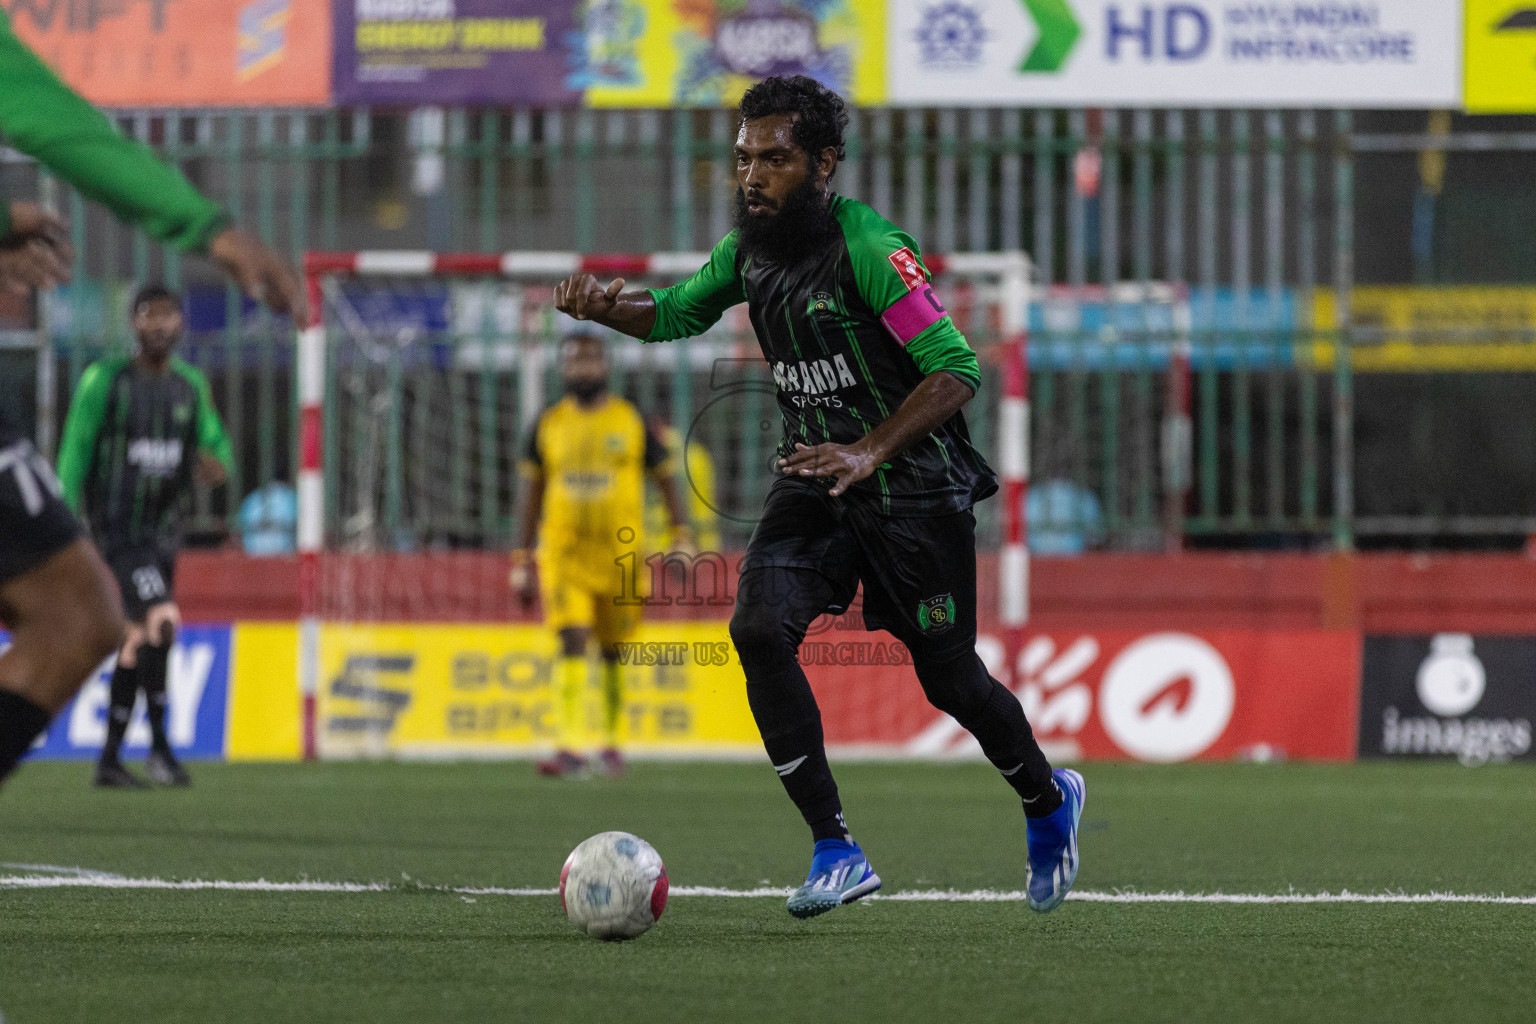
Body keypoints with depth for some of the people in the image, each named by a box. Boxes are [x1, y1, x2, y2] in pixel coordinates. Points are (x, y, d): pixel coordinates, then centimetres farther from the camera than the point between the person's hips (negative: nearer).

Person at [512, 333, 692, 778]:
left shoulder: (630, 421, 1)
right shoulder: (549, 424, 6)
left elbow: (665, 478, 7)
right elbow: (533, 492, 12)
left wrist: (682, 540, -4)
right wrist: (522, 561, 9)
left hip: (619, 554, 0)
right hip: (564, 554, 0)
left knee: (613, 651, 8)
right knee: (572, 644, -14)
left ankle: (613, 742, 25)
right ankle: (571, 749, -21)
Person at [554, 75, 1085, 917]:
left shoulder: (870, 249, -22)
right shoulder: (752, 247, 1)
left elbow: (955, 370, -24)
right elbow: (676, 313, 18)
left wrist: (869, 453, -34)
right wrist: (605, 306, -4)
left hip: (914, 484, -6)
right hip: (817, 476, 6)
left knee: (949, 680, 5)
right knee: (759, 626, -19)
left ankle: (1049, 802, 38)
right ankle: (836, 852, -14)